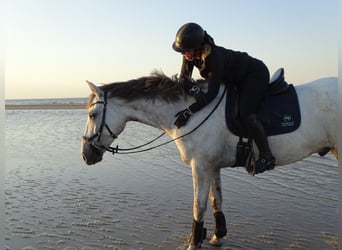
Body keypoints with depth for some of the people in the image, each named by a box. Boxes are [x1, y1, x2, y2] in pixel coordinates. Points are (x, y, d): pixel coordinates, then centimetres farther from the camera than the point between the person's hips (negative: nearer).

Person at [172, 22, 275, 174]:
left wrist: (189, 112, -38)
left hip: (256, 73, -9)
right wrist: (192, 88, -34)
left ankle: (267, 157, -11)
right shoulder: (191, 54, -15)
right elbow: (183, 78, -12)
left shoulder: (215, 57, -38)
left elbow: (211, 94, -37)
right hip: (237, 79, 9)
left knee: (245, 114, -22)